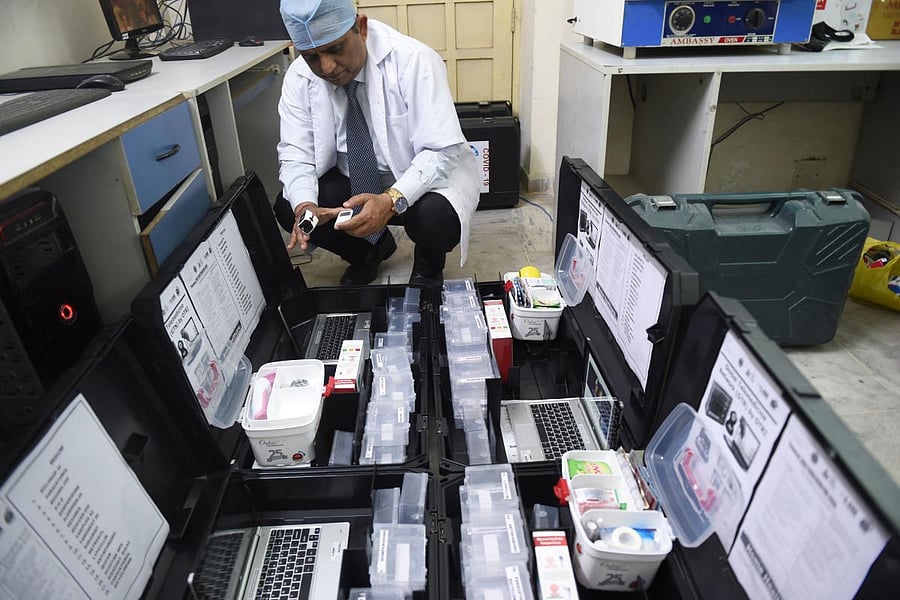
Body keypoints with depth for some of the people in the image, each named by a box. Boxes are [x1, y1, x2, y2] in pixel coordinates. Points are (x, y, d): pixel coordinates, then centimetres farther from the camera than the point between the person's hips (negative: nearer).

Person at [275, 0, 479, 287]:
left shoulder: (412, 60, -24)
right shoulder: (299, 77, -10)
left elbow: (442, 150, -27)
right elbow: (296, 155, -8)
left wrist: (392, 201, -43)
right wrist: (304, 205, -31)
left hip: (427, 175, -4)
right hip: (352, 180, 4)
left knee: (437, 219, -35)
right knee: (287, 209, -17)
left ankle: (429, 261, 5)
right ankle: (370, 250, 13)